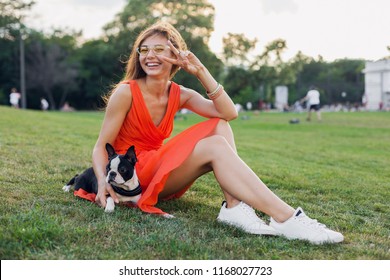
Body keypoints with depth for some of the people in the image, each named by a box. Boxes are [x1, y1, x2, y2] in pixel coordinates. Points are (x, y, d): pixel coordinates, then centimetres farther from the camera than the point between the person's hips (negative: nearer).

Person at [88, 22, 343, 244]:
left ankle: (235, 206, -30)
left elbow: (230, 113, -11)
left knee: (219, 126, -10)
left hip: (163, 173, 7)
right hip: (134, 176, -6)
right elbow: (101, 146, -11)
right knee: (216, 146, -25)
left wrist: (201, 72, -17)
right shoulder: (126, 92, -12)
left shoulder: (179, 95, 2)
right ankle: (285, 219, -37)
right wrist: (103, 181, -30)